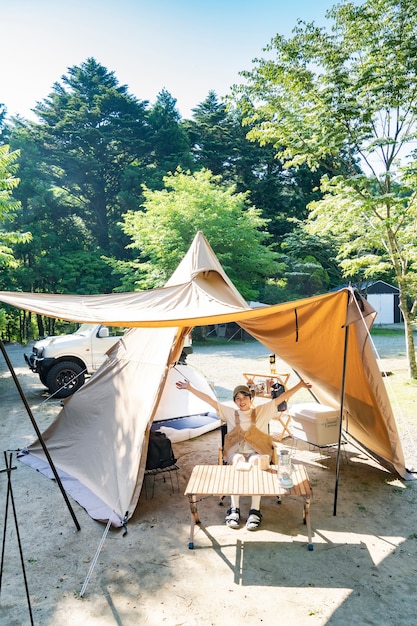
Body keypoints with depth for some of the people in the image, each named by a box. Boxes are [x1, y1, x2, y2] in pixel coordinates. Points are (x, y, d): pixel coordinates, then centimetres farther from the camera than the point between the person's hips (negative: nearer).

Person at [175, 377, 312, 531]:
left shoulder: (263, 410, 8)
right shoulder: (230, 413, 11)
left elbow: (281, 397, 1)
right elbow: (209, 400, 5)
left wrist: (300, 385, -7)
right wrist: (190, 388, -2)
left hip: (257, 453, -1)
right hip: (236, 453, 1)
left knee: (255, 461, -35)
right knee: (238, 460, -34)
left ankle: (255, 511, -34)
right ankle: (234, 509, -32)